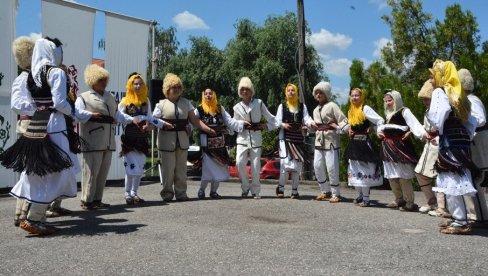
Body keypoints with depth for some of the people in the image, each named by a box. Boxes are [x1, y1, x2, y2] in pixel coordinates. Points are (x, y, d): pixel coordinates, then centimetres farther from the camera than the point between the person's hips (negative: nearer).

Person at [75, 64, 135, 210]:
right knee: (91, 171, -5)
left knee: (103, 172, 10)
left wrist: (131, 119, 9)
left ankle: (97, 200, 19)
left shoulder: (111, 97, 21)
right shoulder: (84, 97, 0)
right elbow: (77, 113, -15)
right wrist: (92, 115, -20)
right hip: (92, 142, -7)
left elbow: (118, 115, 21)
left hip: (108, 142, 7)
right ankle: (86, 201, 4)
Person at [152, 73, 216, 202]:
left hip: (183, 139, 3)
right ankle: (167, 193, 11)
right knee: (168, 168, -1)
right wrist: (163, 124, -20)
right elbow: (154, 120, 0)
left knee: (181, 168, 6)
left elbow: (194, 120, 8)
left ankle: (181, 193, 13)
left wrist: (208, 129, -1)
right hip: (167, 139, -3)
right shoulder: (161, 104, 2)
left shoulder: (186, 103, 11)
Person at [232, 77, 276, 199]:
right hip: (242, 137, 1)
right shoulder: (237, 107, 10)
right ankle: (245, 188, 3)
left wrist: (263, 126, -5)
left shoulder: (259, 103, 4)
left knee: (256, 165, -4)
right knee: (240, 162, -16)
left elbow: (271, 119, 7)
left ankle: (255, 191, 11)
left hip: (256, 137, -1)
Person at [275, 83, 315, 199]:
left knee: (297, 163, 1)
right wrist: (283, 125, -16)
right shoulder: (282, 106, 9)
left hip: (298, 137, 2)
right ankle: (281, 187, 5)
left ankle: (294, 190, 12)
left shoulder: (302, 106, 12)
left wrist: (312, 123, -23)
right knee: (285, 162, -12)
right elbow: (277, 121, 4)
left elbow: (306, 118, -2)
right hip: (285, 137, -2)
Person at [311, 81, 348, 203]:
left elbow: (344, 120, -11)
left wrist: (338, 129, -22)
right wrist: (311, 127, 7)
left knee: (332, 167, -7)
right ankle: (325, 191, 20)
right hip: (319, 141, 7)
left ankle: (336, 194, 5)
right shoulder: (316, 110, 17)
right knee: (317, 166, 5)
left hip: (331, 140, -7)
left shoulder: (332, 105, -5)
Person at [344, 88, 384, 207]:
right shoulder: (350, 111, 11)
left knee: (365, 170, -3)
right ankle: (360, 195, 25)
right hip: (354, 143, 7)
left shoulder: (365, 109, -10)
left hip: (364, 143, -7)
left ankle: (366, 198, 4)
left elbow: (380, 120, -12)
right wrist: (349, 130, 7)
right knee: (355, 170, 11)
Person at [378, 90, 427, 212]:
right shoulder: (388, 114, 18)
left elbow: (414, 124, -21)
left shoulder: (404, 111, -7)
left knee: (403, 175, -7)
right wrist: (379, 131, 10)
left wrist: (423, 134, -37)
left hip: (399, 146, -8)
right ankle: (399, 200, 24)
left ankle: (410, 202, 2)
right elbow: (382, 126, 33)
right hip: (388, 147, 8)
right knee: (391, 176, 12)